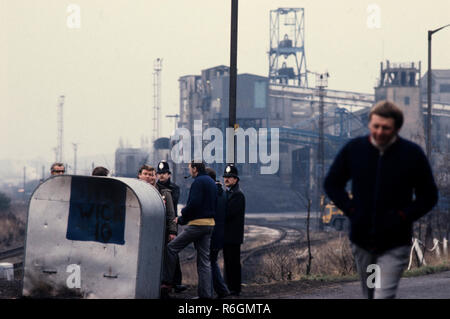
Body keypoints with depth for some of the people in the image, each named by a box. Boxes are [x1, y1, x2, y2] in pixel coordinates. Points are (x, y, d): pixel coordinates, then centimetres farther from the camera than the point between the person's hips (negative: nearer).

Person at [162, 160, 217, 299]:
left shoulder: (198, 182, -11)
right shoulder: (212, 183, 18)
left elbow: (193, 204, -21)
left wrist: (182, 217, -4)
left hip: (197, 224, -9)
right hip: (210, 224, 9)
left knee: (171, 248, 0)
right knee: (204, 260, 8)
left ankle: (168, 282, -1)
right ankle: (206, 294, 5)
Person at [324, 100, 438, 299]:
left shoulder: (412, 154, -8)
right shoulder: (354, 149, -3)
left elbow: (429, 196, 1)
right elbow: (332, 184, 11)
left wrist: (402, 217, -13)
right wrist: (350, 209, -4)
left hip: (395, 244, -3)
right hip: (361, 241, 4)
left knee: (383, 296, -14)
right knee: (369, 294, 17)